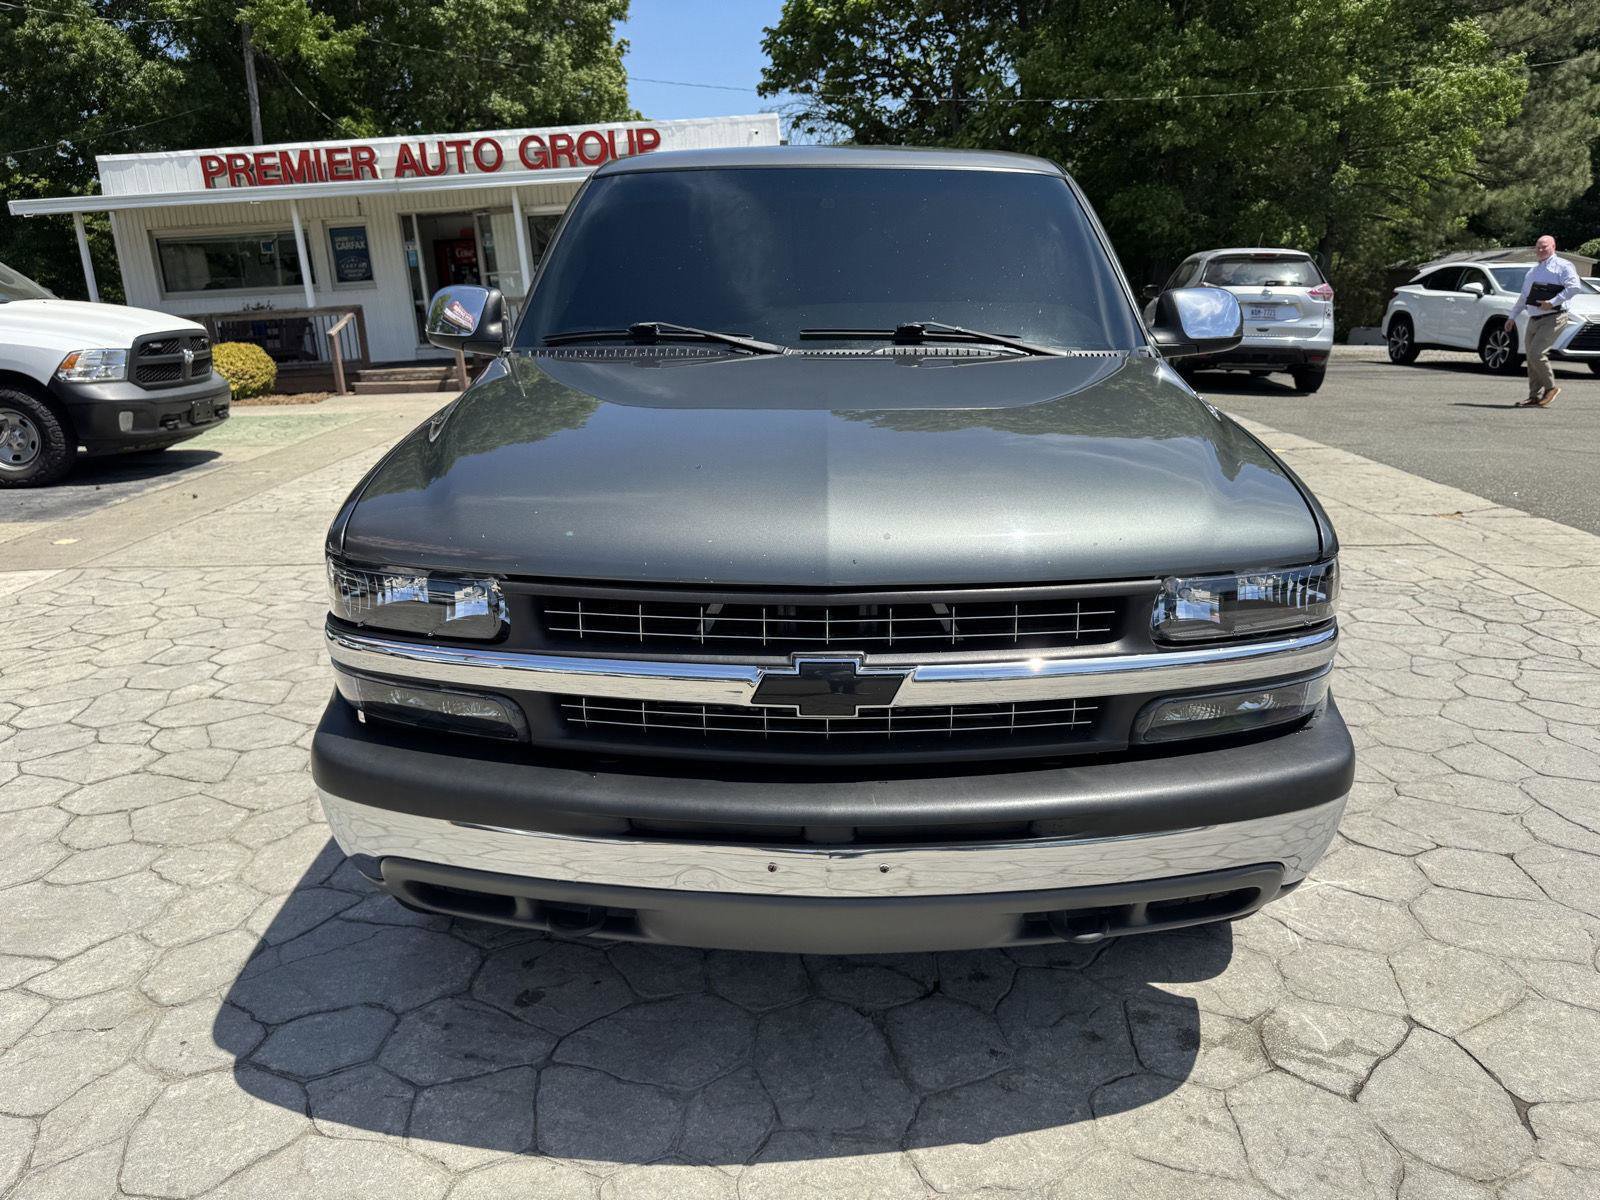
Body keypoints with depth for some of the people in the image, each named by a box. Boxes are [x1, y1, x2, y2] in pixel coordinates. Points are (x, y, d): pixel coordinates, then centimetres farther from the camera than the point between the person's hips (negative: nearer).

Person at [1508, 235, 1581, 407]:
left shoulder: (1563, 266, -3)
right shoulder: (1532, 271, 22)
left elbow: (1574, 287, -17)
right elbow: (1523, 297, 29)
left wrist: (1553, 302, -23)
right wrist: (1512, 316, 25)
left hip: (1552, 318, -8)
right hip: (1533, 320, 8)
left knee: (1536, 354, -19)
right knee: (1531, 359, 6)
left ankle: (1551, 388, -1)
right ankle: (1535, 397, 11)